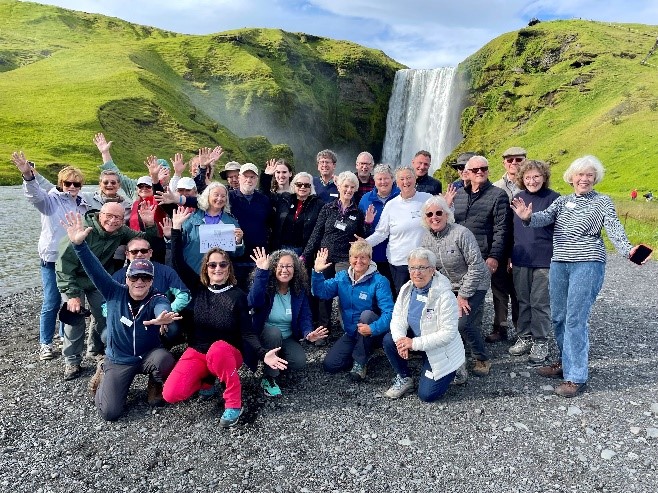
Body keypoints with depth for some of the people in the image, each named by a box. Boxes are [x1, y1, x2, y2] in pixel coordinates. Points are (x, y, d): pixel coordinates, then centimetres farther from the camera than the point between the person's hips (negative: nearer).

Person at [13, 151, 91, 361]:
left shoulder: (83, 204, 7)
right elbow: (35, 194, -27)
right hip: (52, 259, -4)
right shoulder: (51, 200, -5)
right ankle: (45, 343, 16)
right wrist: (27, 174, -44)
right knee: (51, 303, 0)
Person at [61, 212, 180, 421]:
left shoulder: (157, 299, -17)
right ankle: (103, 374, 25)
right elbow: (95, 269, -21)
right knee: (110, 412, -9)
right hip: (118, 360, 1)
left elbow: (162, 308, -41)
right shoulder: (115, 293, -10)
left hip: (148, 356, -1)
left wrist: (163, 318, -67)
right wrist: (78, 244, -38)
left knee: (165, 359, -35)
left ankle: (156, 386, 2)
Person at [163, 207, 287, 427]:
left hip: (228, 352, -3)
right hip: (196, 352, 3)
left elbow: (247, 332, -12)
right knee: (171, 394, -19)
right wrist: (177, 227, -13)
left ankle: (234, 404, -21)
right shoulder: (198, 287, 0)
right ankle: (206, 378, 13)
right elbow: (178, 263, -6)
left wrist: (263, 354, -30)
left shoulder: (238, 295, -9)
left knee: (217, 350, -41)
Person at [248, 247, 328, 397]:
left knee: (300, 362, -22)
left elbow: (305, 315, -6)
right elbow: (254, 302, -38)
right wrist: (261, 271, -43)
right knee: (274, 332, -36)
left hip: (287, 338, 3)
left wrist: (308, 333, -28)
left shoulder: (299, 290, -5)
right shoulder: (265, 285, -17)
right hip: (265, 335, -3)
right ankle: (268, 378, -18)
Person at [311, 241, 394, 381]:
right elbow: (322, 292, -10)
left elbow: (389, 312, -27)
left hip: (373, 333, -4)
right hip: (350, 333, 4)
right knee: (329, 365, -11)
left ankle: (359, 362, -16)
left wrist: (373, 328, -43)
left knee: (367, 314, -35)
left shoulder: (379, 281, -18)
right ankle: (363, 352, 15)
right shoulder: (342, 277, 0)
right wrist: (317, 272, -24)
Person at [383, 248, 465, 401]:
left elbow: (448, 333, -27)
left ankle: (451, 372, 19)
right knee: (389, 340, -19)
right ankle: (404, 378, 6)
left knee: (426, 395, -11)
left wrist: (415, 343, -30)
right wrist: (400, 338, -25)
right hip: (415, 338, 6)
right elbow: (397, 318, -3)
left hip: (440, 350, -5)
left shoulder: (445, 296, -26)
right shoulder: (406, 289, -6)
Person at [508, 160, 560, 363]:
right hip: (520, 260, 5)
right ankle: (524, 337, 26)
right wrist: (509, 255, 13)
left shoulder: (553, 198, -5)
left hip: (544, 260, -4)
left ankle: (541, 343, 14)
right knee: (523, 300, 13)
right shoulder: (517, 198, 8)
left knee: (540, 302, 2)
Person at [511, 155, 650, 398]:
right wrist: (528, 217, -27)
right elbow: (545, 217, -4)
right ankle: (566, 363, 30)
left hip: (587, 264, -5)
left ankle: (576, 377, 0)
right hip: (558, 263, 5)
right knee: (558, 317, 11)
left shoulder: (602, 202, 2)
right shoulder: (562, 201, 13)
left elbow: (614, 228, -9)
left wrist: (628, 250, -28)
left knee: (575, 320, -9)